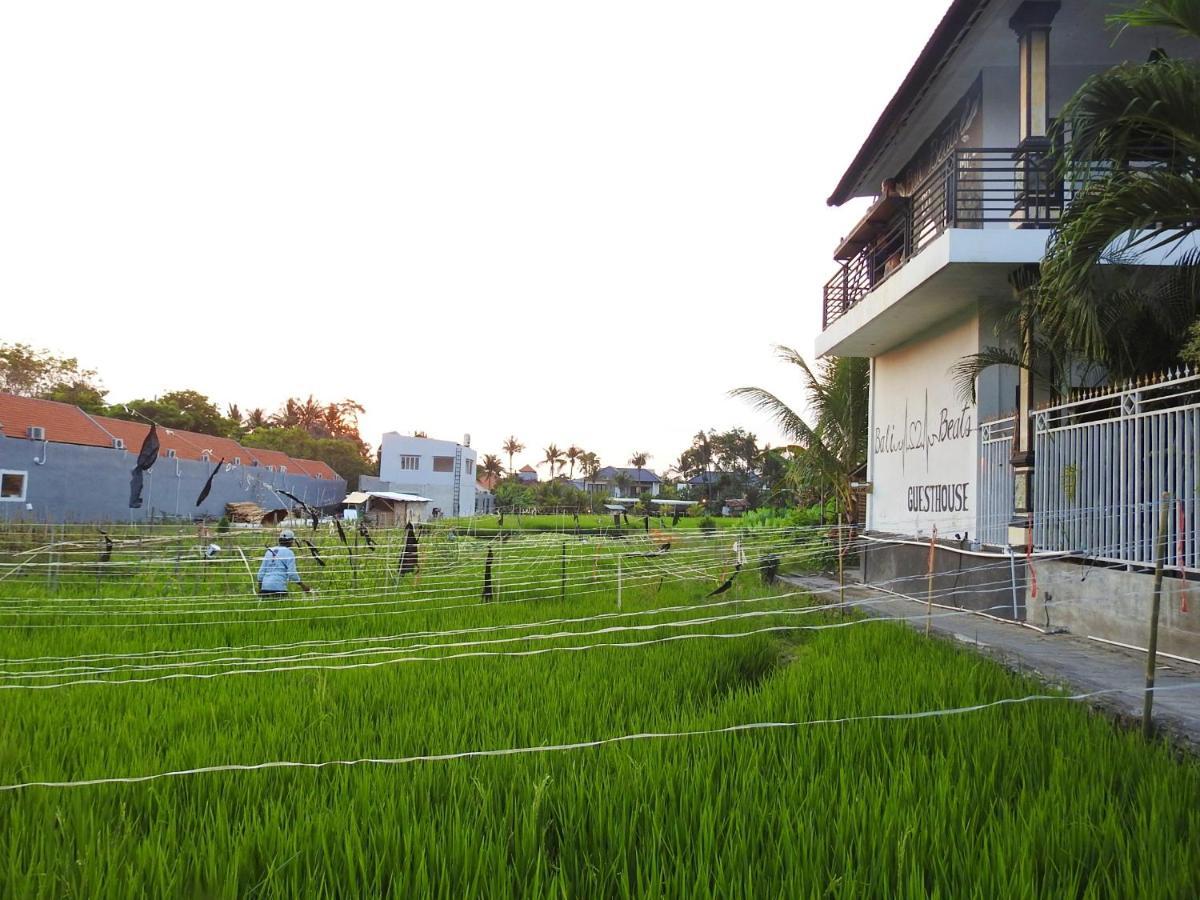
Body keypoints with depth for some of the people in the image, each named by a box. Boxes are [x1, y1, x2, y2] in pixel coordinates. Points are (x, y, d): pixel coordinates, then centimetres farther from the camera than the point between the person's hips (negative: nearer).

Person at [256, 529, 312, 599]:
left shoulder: (269, 551, 15)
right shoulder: (288, 553, -3)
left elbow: (261, 571, 15)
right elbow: (292, 573, -9)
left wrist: (259, 589, 23)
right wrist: (303, 585, 1)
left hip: (265, 587, 6)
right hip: (279, 587, -6)